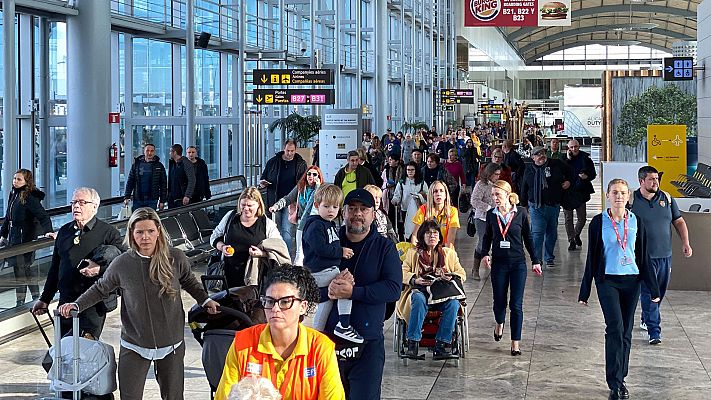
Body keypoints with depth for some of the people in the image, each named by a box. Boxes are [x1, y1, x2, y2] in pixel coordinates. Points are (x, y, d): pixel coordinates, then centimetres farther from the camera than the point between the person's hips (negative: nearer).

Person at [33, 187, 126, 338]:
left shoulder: (108, 232, -2)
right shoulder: (64, 231, 14)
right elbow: (55, 268, 20)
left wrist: (100, 269, -20)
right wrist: (45, 299, 20)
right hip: (65, 302, 5)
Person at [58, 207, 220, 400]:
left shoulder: (176, 258, -7)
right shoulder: (122, 263, -9)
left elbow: (189, 282, 14)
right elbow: (100, 289, 6)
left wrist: (205, 301, 6)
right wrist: (77, 305, -5)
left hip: (171, 344, 1)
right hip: (134, 345, -1)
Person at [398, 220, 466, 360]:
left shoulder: (449, 253, 22)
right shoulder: (413, 253, 20)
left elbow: (462, 274, 15)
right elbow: (402, 273, 9)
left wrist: (452, 277, -8)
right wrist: (415, 280, -12)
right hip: (420, 291, -1)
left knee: (453, 302, -33)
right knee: (419, 299, -38)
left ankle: (441, 345, -34)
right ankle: (413, 343, -37)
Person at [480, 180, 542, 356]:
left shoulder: (521, 213, -4)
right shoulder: (491, 214, 1)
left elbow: (528, 238, 4)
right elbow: (487, 237, 13)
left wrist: (535, 261, 6)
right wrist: (485, 254, -4)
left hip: (518, 263, -2)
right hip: (498, 263, 2)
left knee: (516, 304, -4)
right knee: (499, 300, 10)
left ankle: (515, 342, 3)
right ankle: (499, 323, 44)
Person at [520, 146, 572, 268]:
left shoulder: (556, 164, 1)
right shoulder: (529, 170, 3)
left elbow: (569, 172, 20)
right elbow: (524, 189, 12)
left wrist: (568, 181, 3)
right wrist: (524, 205, 11)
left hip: (554, 206, 2)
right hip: (536, 207, -2)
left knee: (552, 233, 10)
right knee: (537, 233, -10)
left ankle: (549, 258, 24)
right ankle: (536, 260, -4)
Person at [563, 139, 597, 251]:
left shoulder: (585, 158, 2)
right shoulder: (564, 158, -1)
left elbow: (593, 174, 8)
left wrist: (586, 176, -14)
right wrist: (567, 159, -16)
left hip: (581, 192, 1)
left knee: (582, 218, 6)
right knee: (568, 218, 3)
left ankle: (576, 234, 34)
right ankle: (571, 241, 13)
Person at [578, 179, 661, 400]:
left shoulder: (636, 222, 3)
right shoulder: (599, 222, -3)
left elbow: (644, 257, 7)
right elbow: (592, 258, 1)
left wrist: (653, 288, 6)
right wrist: (585, 291, 3)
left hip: (631, 281, 3)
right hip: (607, 281, -3)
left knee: (626, 331, 8)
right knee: (615, 328, -15)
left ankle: (620, 379, 20)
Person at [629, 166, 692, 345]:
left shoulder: (667, 199, 7)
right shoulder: (631, 201, -6)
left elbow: (679, 222, 11)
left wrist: (685, 243, -1)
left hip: (665, 255, 5)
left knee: (660, 292, 14)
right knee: (648, 293, -9)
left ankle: (646, 320, 35)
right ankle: (654, 331, -8)